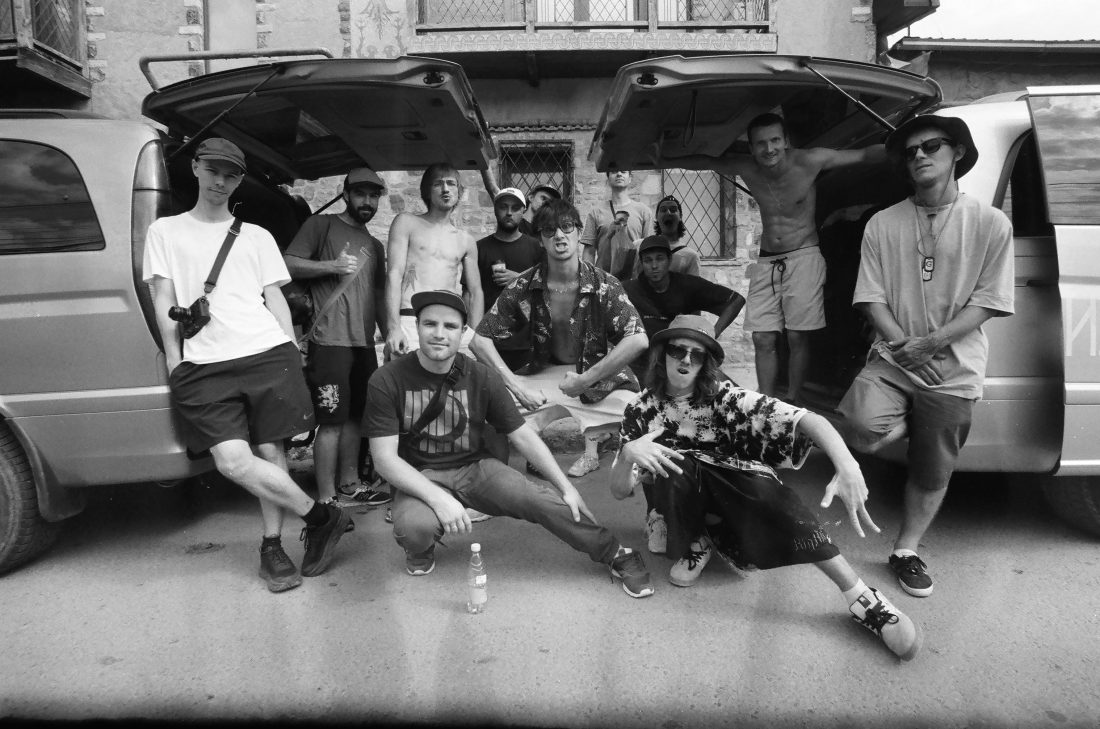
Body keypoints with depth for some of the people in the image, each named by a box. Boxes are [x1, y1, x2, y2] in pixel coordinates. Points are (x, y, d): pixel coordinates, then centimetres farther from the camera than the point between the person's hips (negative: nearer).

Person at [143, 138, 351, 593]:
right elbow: (163, 301, 11)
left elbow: (275, 299, 15)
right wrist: (174, 361, 2)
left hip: (267, 353, 1)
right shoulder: (165, 231, 18)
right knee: (233, 461, -14)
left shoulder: (257, 236, 19)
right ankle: (321, 517, 1)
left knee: (270, 451, -3)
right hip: (205, 364, -1)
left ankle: (272, 546, 13)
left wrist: (292, 355, 5)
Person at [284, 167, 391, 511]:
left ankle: (349, 485, 22)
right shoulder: (321, 225, 3)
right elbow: (287, 264, -5)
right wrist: (331, 265, -16)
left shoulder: (375, 246, 23)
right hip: (330, 339, -7)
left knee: (354, 416, 11)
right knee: (332, 420, -8)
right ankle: (326, 500, -3)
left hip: (364, 341, 7)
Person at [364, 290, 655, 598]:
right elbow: (385, 457, -16)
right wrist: (438, 498, -29)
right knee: (414, 527, -35)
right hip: (420, 477, -1)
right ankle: (420, 550, 4)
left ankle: (616, 554, 4)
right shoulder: (387, 381, -14)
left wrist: (566, 486, -4)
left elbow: (523, 435, 0)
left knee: (546, 500, -19)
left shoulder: (481, 377, -7)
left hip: (475, 467, 2)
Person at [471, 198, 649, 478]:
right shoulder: (524, 287, -8)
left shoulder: (603, 285, -13)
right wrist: (516, 385, -16)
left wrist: (584, 380, -24)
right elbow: (480, 339, -6)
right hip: (545, 375, 2)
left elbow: (638, 340, -24)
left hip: (599, 376, -2)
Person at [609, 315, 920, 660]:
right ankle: (695, 544, -5)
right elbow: (619, 491, -15)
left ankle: (861, 597, -30)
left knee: (767, 491, -34)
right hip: (681, 504, 1)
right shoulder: (642, 410, -10)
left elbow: (805, 419, -28)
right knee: (672, 461, -30)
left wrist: (847, 465, -47)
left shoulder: (723, 396, -16)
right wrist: (627, 454, -37)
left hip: (734, 493, -1)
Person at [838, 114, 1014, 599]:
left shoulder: (991, 224, -2)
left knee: (931, 475, 8)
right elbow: (871, 296, -1)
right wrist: (902, 343, -17)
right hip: (892, 358, 1)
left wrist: (932, 342, -18)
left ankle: (906, 551, 30)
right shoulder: (883, 224, 3)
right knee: (863, 432, -27)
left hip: (953, 370, 0)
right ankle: (905, 425, 8)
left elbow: (988, 302, -5)